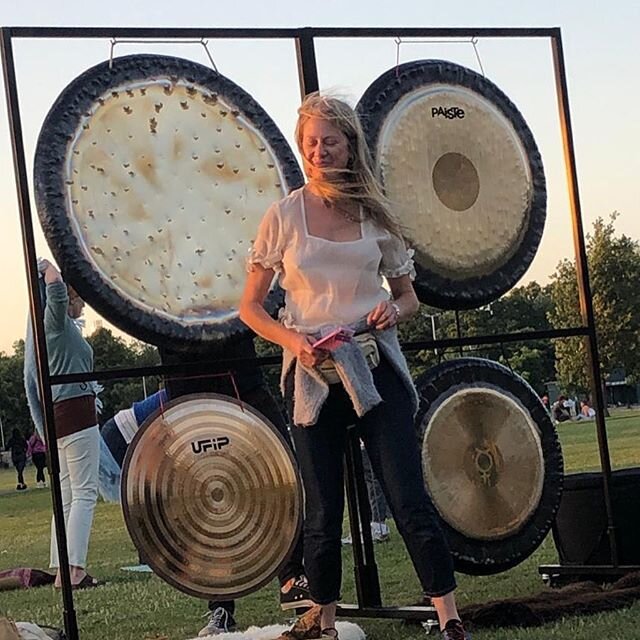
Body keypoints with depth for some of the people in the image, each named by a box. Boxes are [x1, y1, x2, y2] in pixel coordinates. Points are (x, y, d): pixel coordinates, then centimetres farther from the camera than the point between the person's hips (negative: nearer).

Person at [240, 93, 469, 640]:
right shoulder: (285, 215, 2)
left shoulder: (376, 214, 7)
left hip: (375, 366, 1)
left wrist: (393, 311, -8)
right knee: (323, 513, 4)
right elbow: (250, 307, 4)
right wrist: (293, 340, -13)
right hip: (312, 374, -1)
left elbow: (409, 297, 16)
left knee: (410, 499, -7)